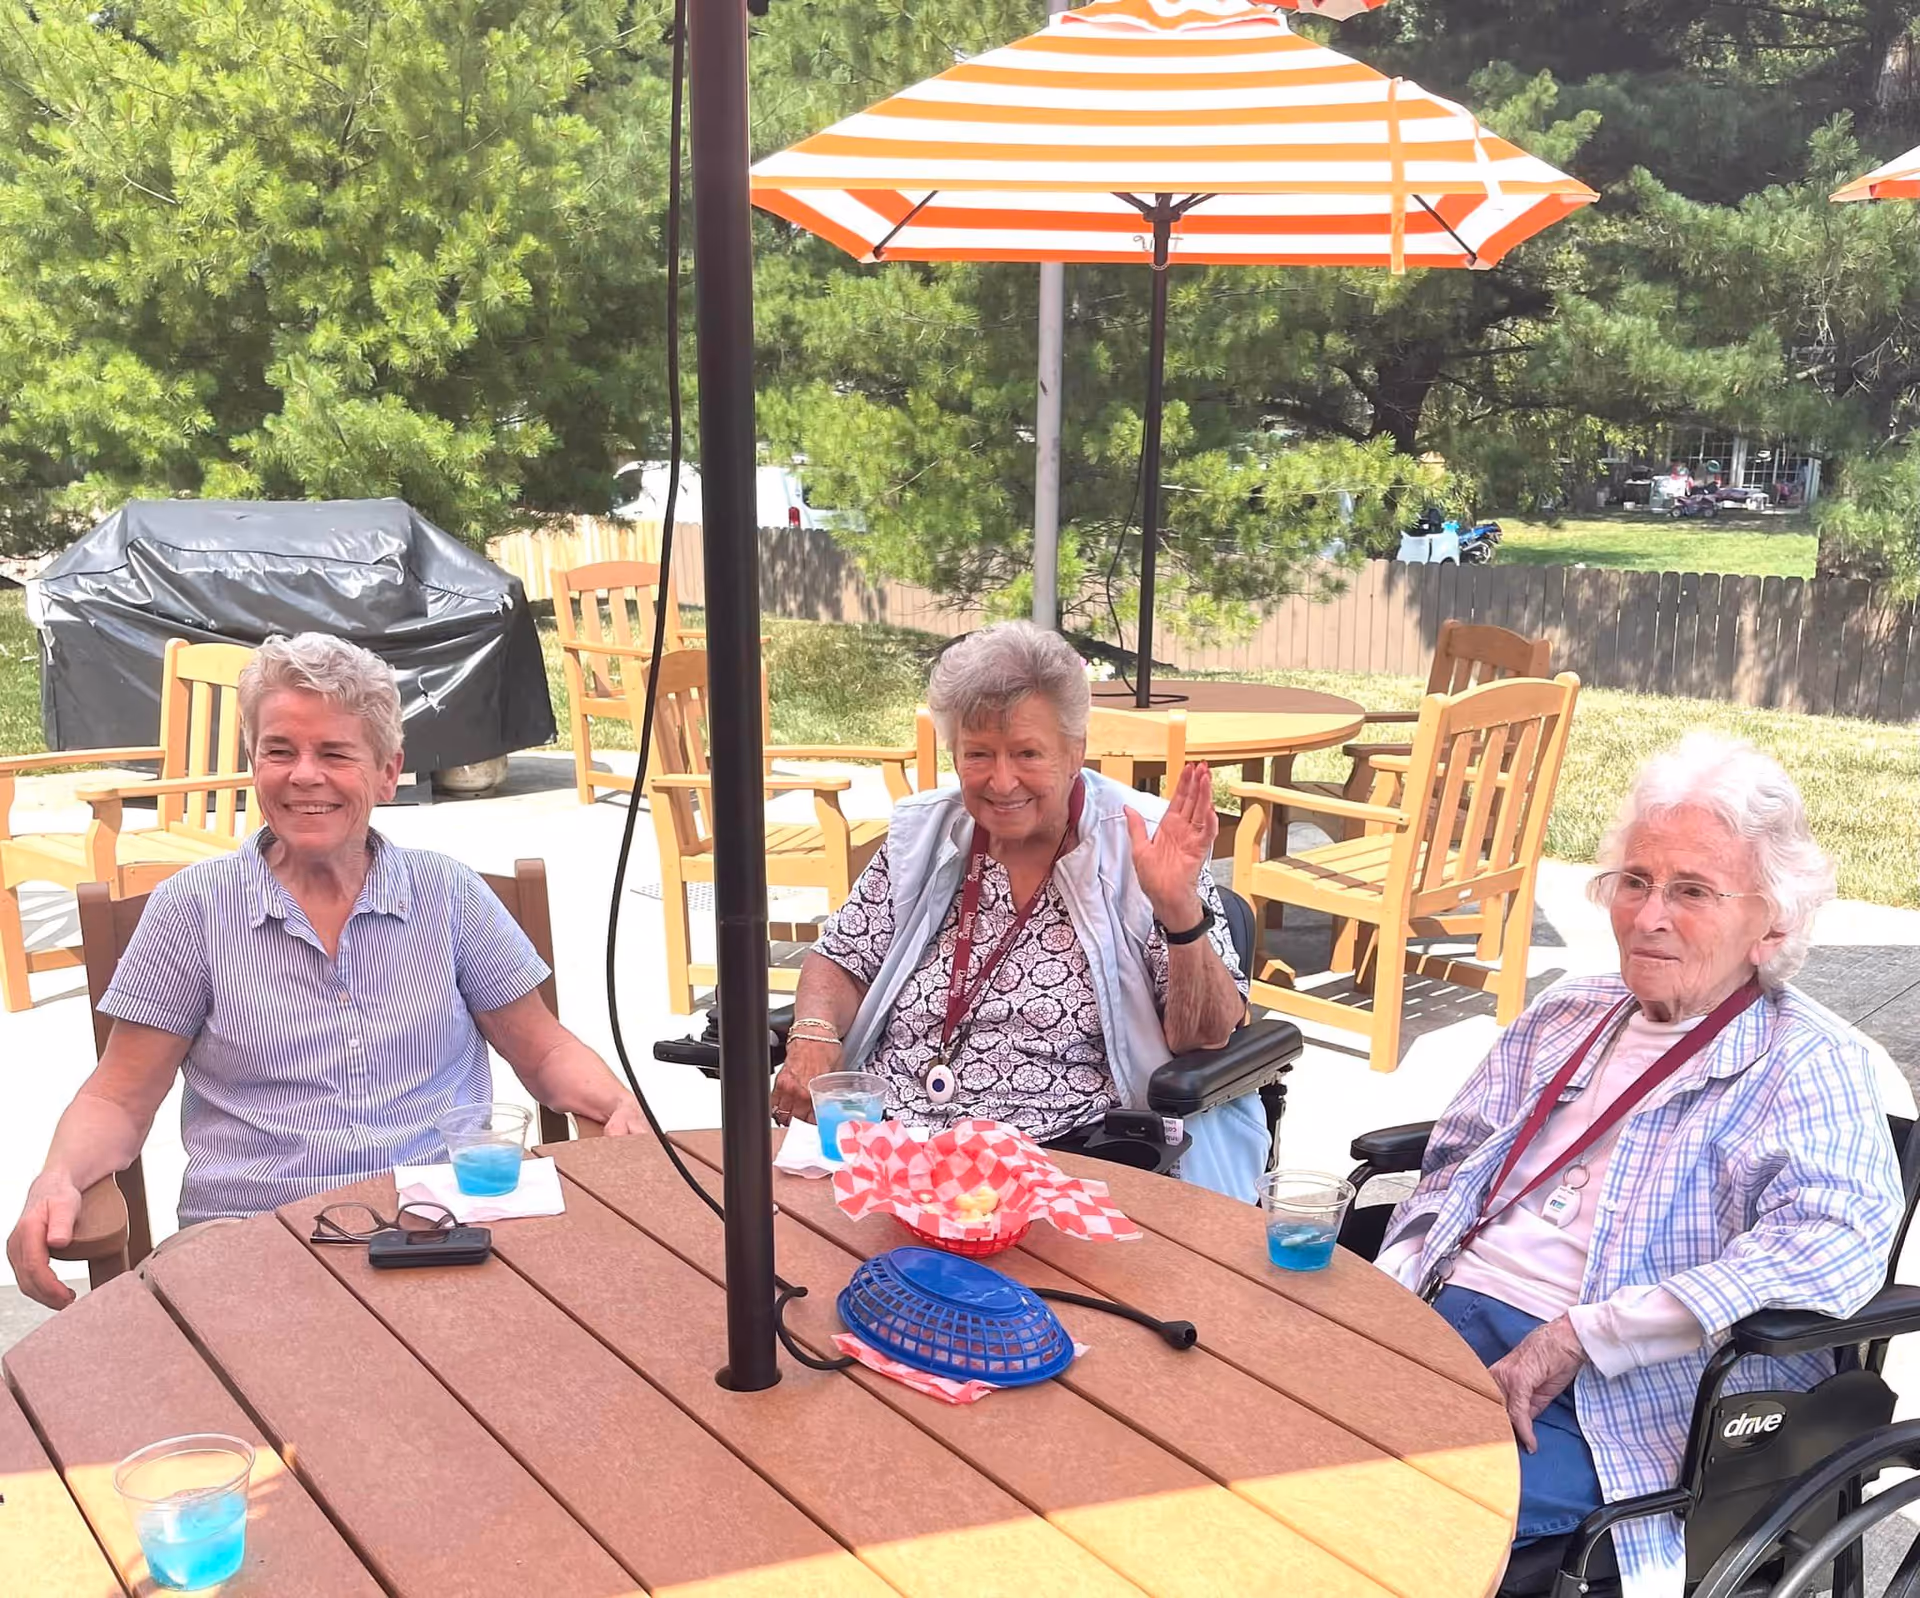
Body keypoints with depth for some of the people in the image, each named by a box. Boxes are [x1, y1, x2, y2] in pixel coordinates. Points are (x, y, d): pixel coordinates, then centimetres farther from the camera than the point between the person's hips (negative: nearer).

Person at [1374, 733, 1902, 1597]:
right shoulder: (1567, 1015, 19)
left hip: (1620, 1397, -5)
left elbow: (1836, 1244, -19)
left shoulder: (1811, 1064, -1)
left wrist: (1577, 1337, -23)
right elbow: (1455, 1167, 20)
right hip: (1444, 1322, 6)